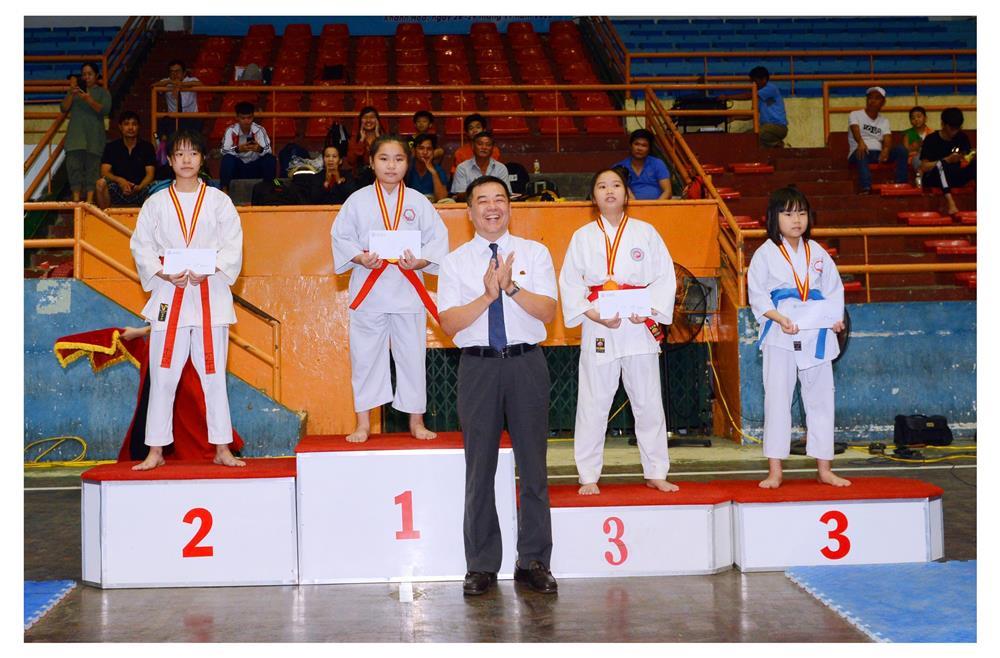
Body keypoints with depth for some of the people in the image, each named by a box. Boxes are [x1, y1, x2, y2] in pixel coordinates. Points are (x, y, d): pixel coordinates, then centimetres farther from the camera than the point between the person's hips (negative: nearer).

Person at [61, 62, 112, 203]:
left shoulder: (102, 92, 10)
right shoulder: (74, 91, 18)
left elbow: (105, 110, -7)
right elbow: (63, 108, 7)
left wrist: (89, 99, -21)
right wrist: (71, 94, -9)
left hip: (94, 137, -2)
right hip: (75, 135, 2)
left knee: (92, 166, -7)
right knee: (74, 165, -6)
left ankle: (90, 199, -8)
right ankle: (76, 199, -4)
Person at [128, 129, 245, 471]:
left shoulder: (218, 201, 5)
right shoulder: (156, 203, 7)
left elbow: (233, 246, 0)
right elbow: (141, 247, 4)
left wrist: (210, 270, -16)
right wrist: (166, 274, -13)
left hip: (210, 294, 0)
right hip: (169, 294, 1)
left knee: (214, 373, 4)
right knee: (163, 375, 1)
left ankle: (222, 449, 13)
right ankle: (155, 451, 10)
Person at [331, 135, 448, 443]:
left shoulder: (418, 202, 3)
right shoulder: (358, 200, 2)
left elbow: (437, 237, 3)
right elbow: (340, 236, 4)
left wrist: (419, 261, -14)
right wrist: (359, 258, -13)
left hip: (408, 289, 0)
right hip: (368, 288, 0)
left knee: (412, 354, 7)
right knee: (365, 356, 5)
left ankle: (416, 420, 20)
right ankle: (363, 423, 16)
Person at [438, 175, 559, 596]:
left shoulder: (534, 253, 7)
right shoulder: (455, 262, 6)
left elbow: (548, 312, -3)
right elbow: (449, 323, -3)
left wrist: (511, 286, -16)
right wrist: (488, 294, -14)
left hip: (527, 363, 0)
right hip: (478, 366, 0)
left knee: (533, 465, 4)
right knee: (480, 467, 4)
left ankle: (533, 562, 14)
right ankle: (481, 566, 13)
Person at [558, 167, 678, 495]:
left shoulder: (645, 232, 6)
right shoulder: (583, 237, 6)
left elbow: (665, 277, 3)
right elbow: (569, 283, 2)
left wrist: (649, 309, -12)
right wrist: (593, 314, -12)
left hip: (640, 326, 0)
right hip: (598, 329, 0)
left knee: (648, 402, 6)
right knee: (592, 405, 2)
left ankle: (656, 473, 19)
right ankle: (589, 477, 12)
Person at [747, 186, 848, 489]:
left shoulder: (817, 253, 9)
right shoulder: (765, 254, -2)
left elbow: (834, 290, 12)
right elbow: (757, 296, -5)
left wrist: (836, 318, -5)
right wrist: (779, 318, -19)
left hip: (816, 334, 4)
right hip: (779, 337, -3)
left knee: (820, 398, 9)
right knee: (777, 399, -2)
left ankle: (824, 468, 19)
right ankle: (775, 471, 6)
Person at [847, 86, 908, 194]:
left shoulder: (884, 120, 18)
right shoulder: (855, 115, 7)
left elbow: (887, 138, -1)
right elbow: (855, 130, -16)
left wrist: (886, 149, -28)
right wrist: (860, 142, -41)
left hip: (878, 153, 4)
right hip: (858, 153, -4)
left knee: (901, 150, -20)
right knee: (861, 152, -39)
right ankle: (866, 189, -58)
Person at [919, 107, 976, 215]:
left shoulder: (962, 137, 7)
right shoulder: (931, 139, -7)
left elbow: (968, 158, 7)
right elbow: (924, 167, -14)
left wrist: (971, 157, -18)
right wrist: (947, 160, -24)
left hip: (954, 178, 4)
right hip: (933, 177, -4)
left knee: (976, 163, -21)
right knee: (941, 163, -36)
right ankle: (949, 201, -55)